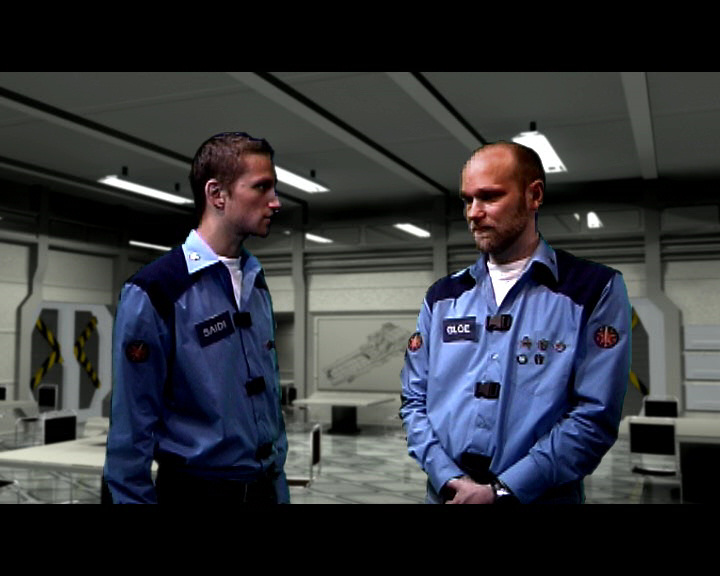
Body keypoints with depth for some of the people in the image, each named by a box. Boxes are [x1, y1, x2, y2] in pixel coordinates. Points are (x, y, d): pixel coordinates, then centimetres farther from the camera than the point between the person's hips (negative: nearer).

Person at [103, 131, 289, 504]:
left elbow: (270, 400, 8)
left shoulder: (256, 284, 5)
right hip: (196, 488, -6)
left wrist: (278, 487, 8)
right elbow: (131, 429, -14)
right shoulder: (154, 293, -17)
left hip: (263, 486, 6)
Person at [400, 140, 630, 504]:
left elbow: (595, 416, -13)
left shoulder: (595, 289, -6)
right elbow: (415, 399, 4)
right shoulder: (443, 296, 6)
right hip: (447, 494, 4)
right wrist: (447, 478, -11)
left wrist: (502, 490, -17)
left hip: (538, 496, -3)